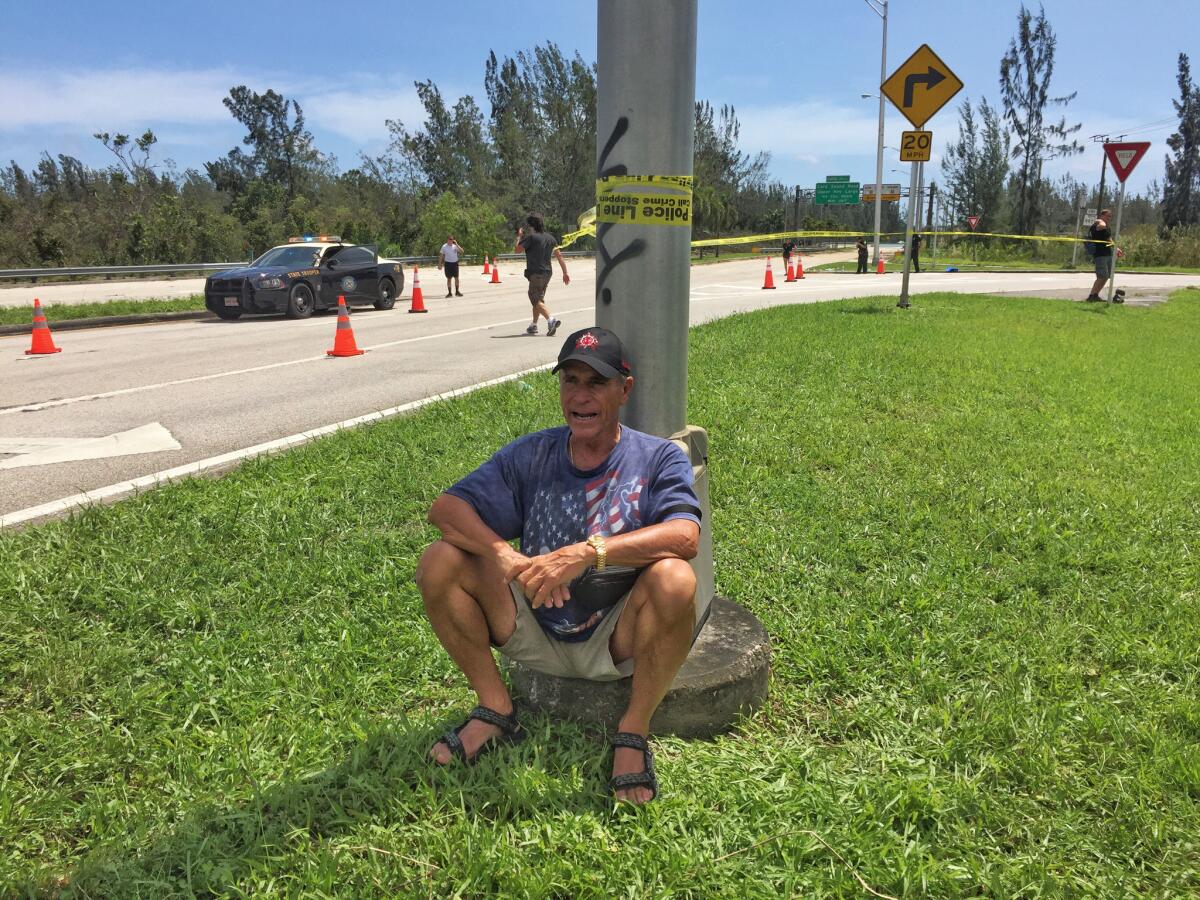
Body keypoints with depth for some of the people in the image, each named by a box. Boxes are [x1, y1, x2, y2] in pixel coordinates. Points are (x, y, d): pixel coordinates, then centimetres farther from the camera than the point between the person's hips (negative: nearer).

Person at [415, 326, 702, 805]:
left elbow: (685, 535, -26)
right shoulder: (530, 455, 2)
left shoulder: (659, 457, -6)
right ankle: (495, 710, 3)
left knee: (674, 579, -33)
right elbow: (445, 506, -8)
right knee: (439, 562, -14)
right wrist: (508, 558, -27)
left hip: (616, 641, -2)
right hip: (537, 635, 3)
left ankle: (633, 733, -10)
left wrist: (587, 552, -38)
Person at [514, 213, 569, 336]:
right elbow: (559, 256, 8)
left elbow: (516, 250, -5)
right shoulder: (550, 238, 9)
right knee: (538, 299, 19)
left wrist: (519, 236, 12)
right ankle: (533, 326, 26)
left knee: (537, 300, -7)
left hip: (535, 273, -8)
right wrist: (565, 273, 11)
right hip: (547, 272, 8)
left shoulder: (531, 237, -12)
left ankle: (551, 320, -27)